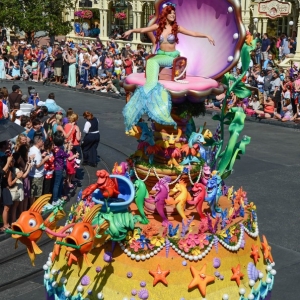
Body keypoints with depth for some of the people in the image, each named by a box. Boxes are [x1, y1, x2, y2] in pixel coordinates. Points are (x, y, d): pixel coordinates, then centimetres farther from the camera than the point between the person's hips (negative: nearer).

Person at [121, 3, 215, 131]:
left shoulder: (176, 27, 0)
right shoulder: (158, 26, 5)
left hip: (171, 57, -3)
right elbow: (143, 30, 9)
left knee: (153, 61, -30)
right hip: (160, 55, 3)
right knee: (151, 62, -31)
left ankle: (150, 90, -31)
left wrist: (207, 36, -9)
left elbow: (193, 33, 0)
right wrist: (131, 30, -5)